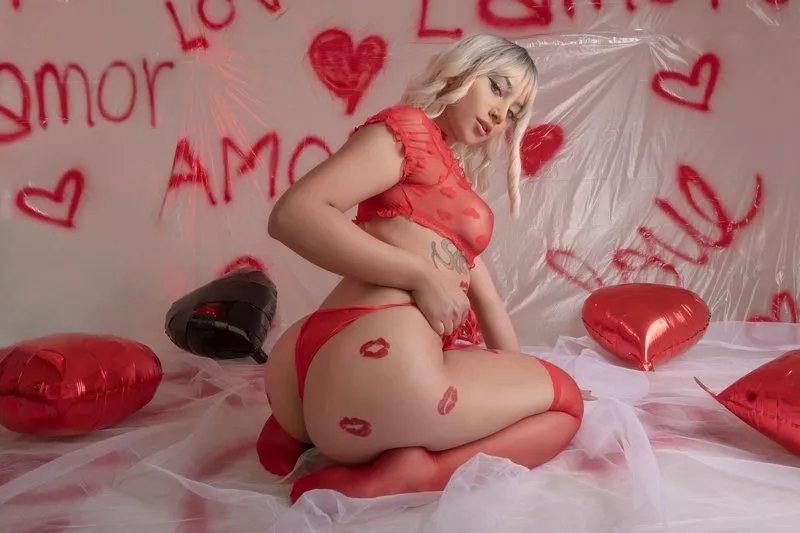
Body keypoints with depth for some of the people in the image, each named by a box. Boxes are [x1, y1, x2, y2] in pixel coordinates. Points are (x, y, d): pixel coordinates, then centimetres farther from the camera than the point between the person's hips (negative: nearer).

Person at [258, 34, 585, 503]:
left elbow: (480, 289, 30)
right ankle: (398, 478, -13)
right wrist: (423, 275, -15)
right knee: (566, 401, 11)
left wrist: (518, 372, 31)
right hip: (377, 359, -9)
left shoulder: (456, 183, 28)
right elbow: (293, 215, -13)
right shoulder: (409, 127, 1)